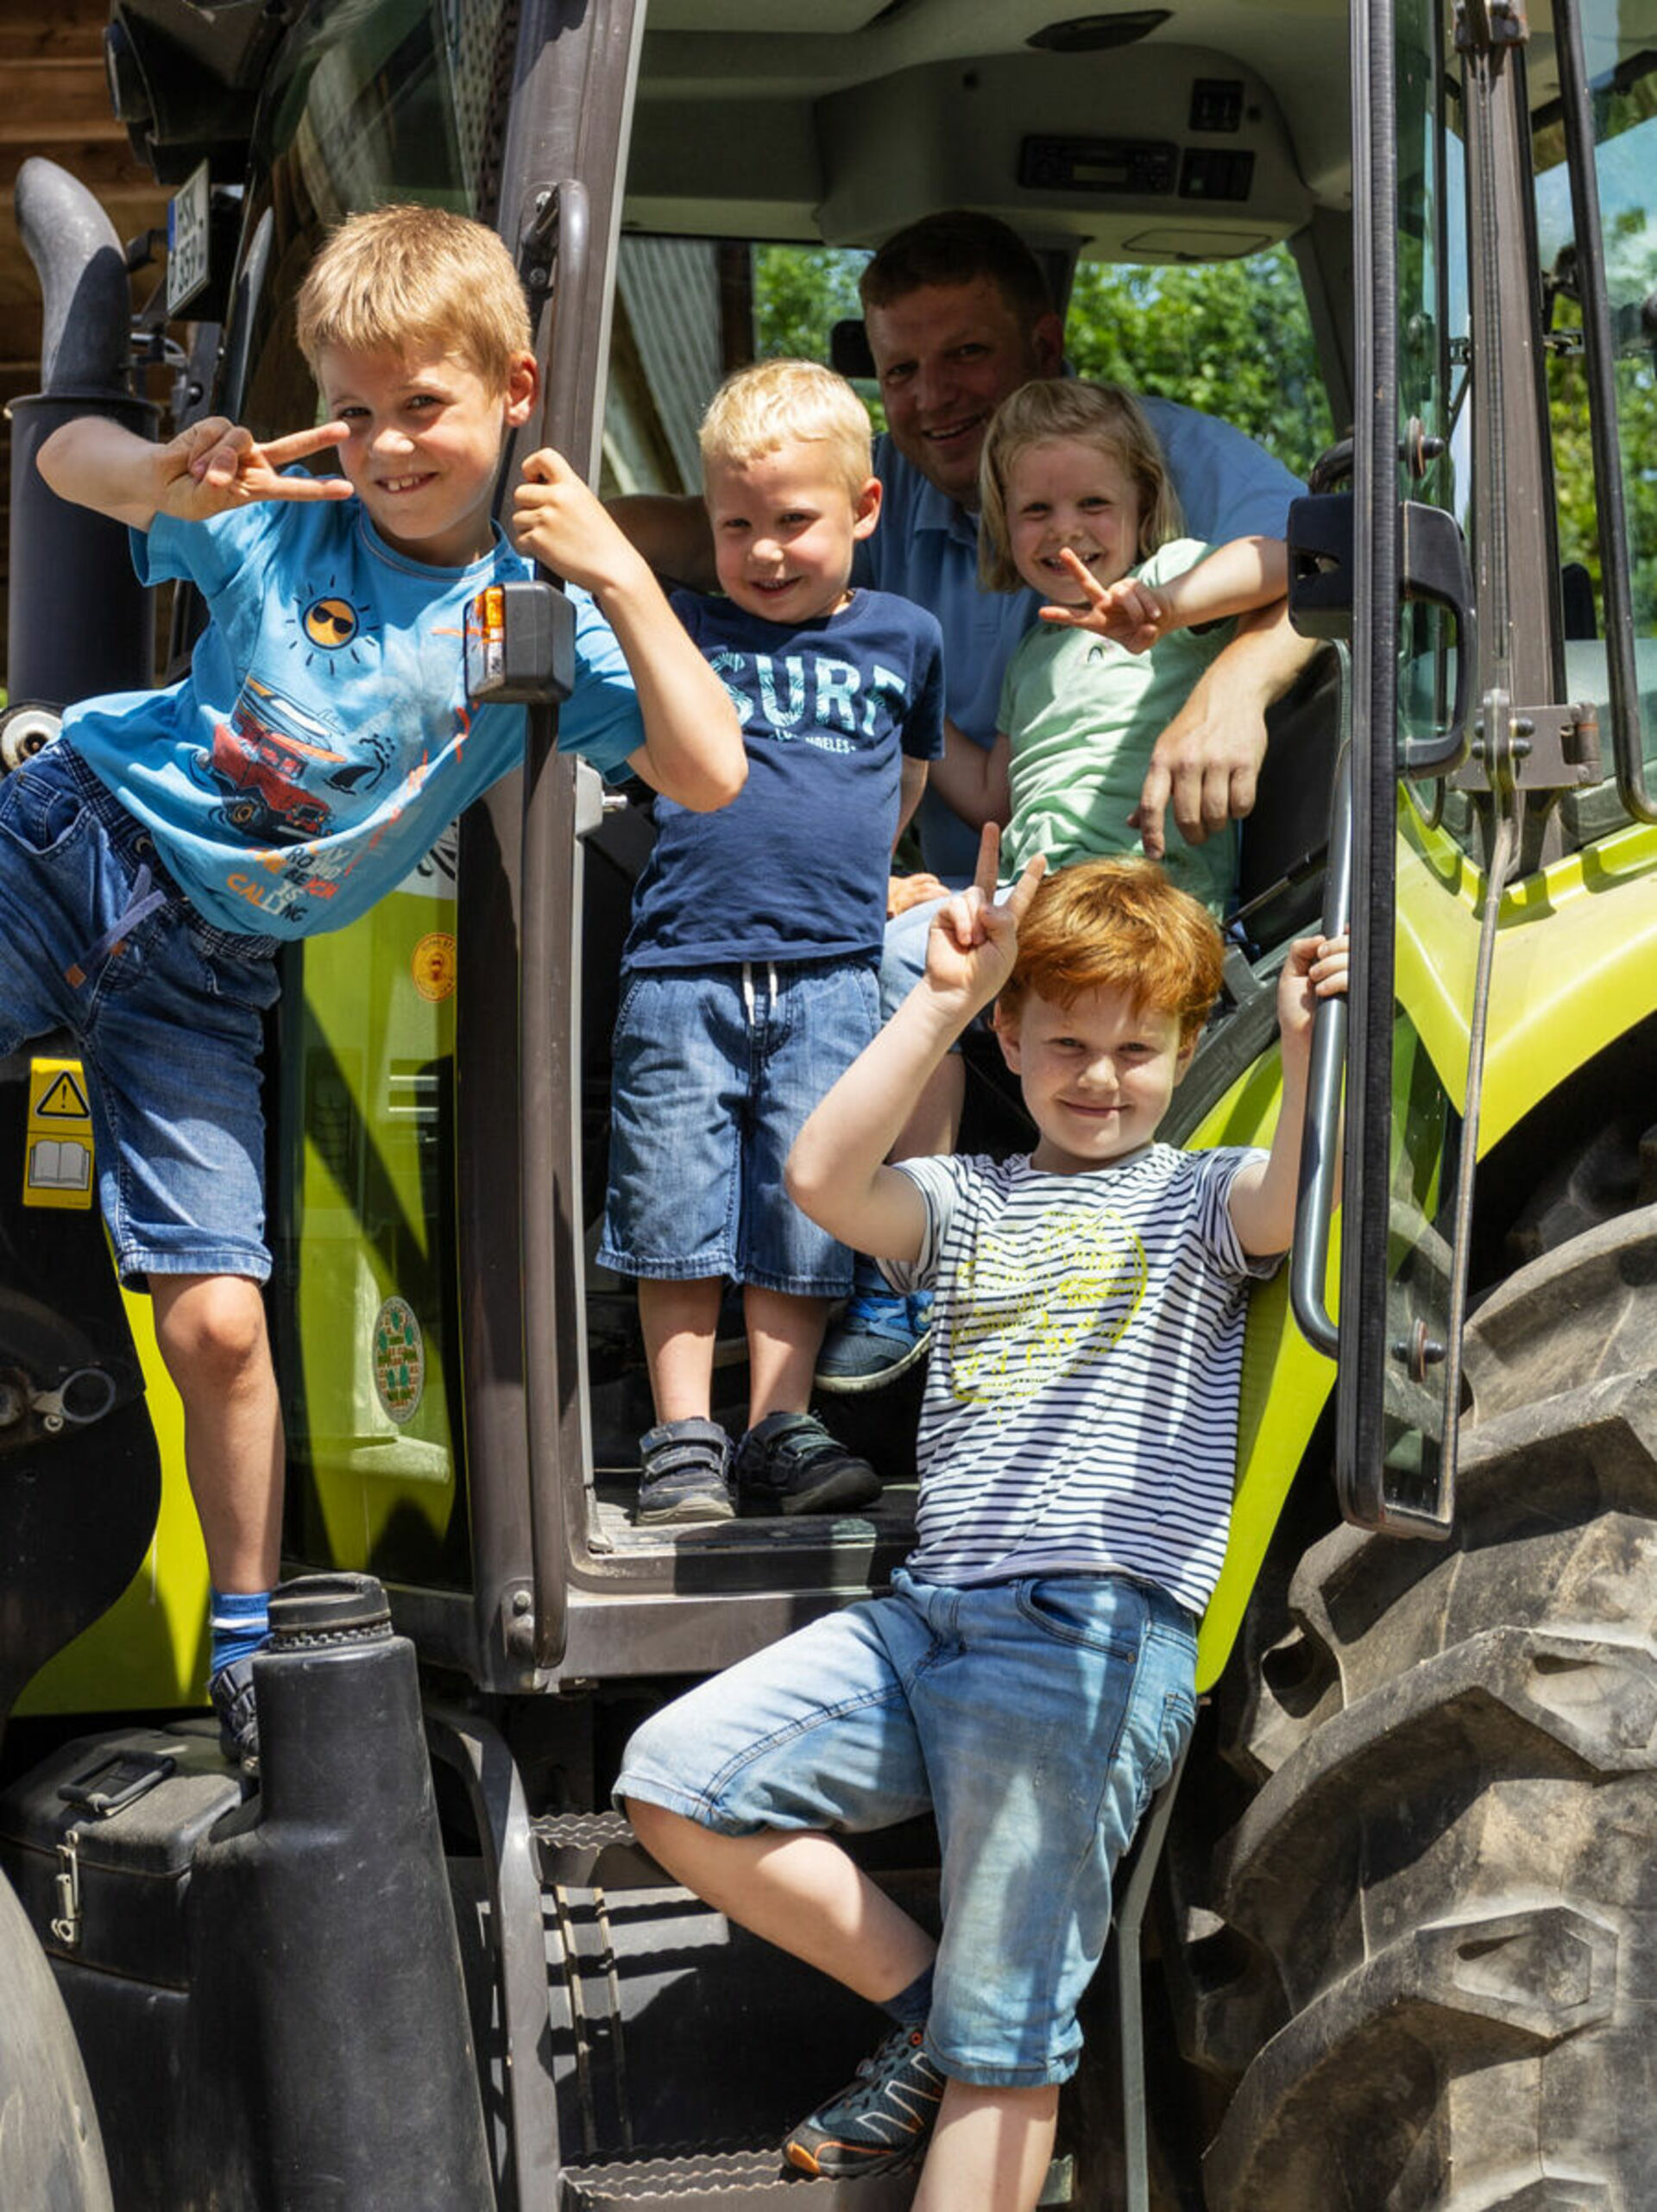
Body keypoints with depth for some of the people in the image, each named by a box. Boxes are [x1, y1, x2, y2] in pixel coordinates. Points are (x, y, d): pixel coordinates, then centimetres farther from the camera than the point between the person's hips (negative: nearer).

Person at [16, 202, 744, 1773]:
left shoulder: (540, 619, -4)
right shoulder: (283, 518, -5)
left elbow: (709, 775, -14)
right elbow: (66, 454, -4)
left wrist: (623, 581, -21)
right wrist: (170, 479, -27)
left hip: (209, 966, 0)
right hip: (76, 841, 0)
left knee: (217, 1322, -4)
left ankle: (247, 1645, 14)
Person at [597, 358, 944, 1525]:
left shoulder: (904, 637, 12)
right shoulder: (683, 631, 7)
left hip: (830, 977, 1)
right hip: (683, 967, -1)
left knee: (806, 1208, 3)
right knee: (677, 1211, 0)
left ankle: (779, 1429, 11)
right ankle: (683, 1436, 8)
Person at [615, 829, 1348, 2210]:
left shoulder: (1198, 1196, 8)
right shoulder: (970, 1203, 18)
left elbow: (1294, 1203, -16)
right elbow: (825, 1179, -2)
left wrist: (1310, 1052, -34)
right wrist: (941, 1002, -5)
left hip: (1100, 1632, -5)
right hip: (929, 1618, 6)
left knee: (1004, 2033, -6)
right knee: (676, 1781, -2)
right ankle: (920, 2002, 8)